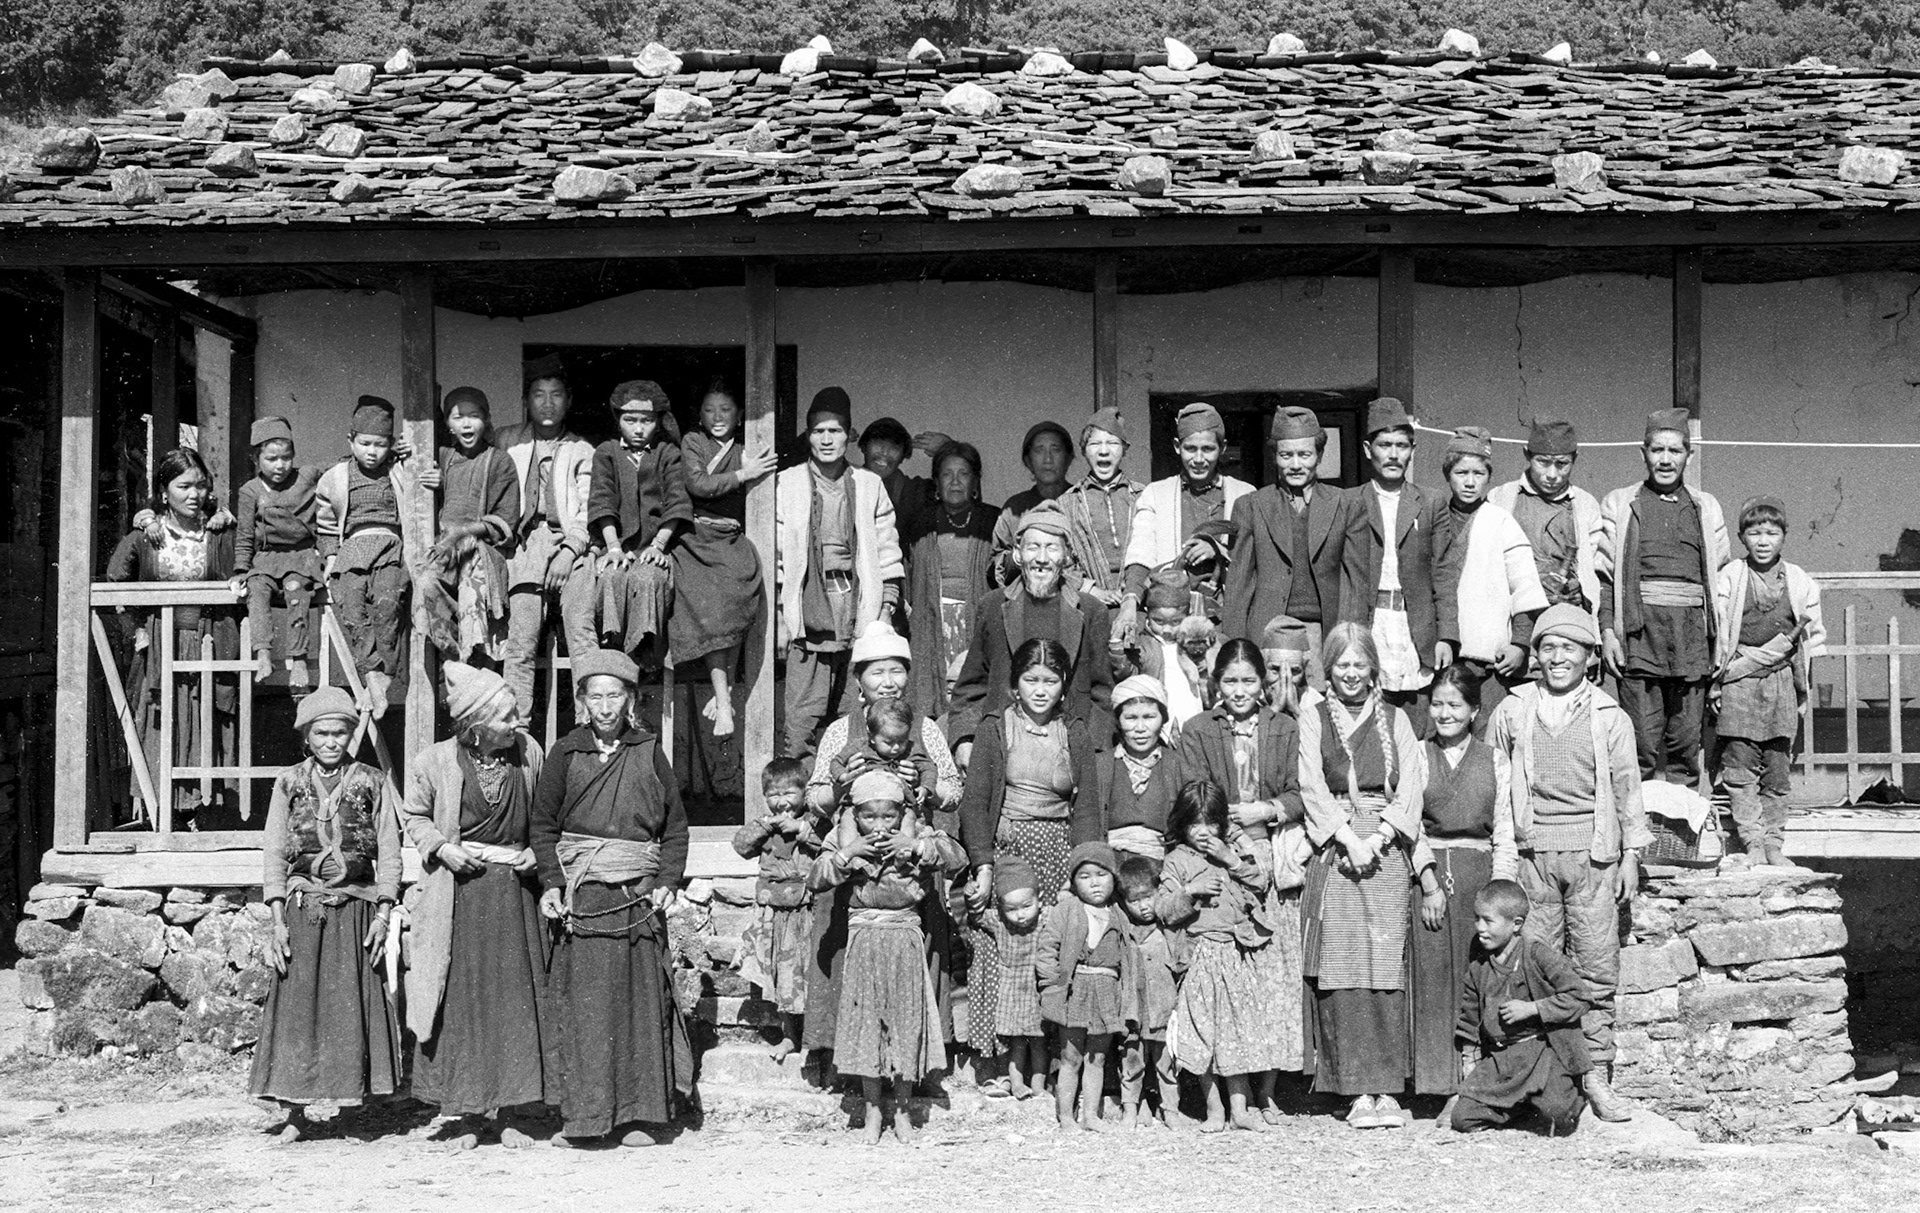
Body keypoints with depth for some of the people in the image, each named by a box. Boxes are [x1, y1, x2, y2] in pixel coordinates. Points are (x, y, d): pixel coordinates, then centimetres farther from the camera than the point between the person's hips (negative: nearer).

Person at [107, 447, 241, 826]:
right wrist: (134, 630, 3)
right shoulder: (142, 538, 4)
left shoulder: (221, 536, 5)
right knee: (160, 739, -1)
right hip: (158, 651, 0)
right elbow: (113, 586, 10)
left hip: (208, 650, 0)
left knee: (205, 736, 0)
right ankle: (162, 829, 4)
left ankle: (198, 821, 5)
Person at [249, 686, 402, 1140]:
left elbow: (389, 854, 4)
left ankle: (355, 1098, 9)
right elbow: (273, 853, 6)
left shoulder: (372, 784, 5)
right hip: (301, 910, 1)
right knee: (296, 1005, -1)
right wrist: (278, 920, -2)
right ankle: (294, 1113, 4)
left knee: (353, 1006, -1)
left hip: (356, 910, 0)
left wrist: (382, 916, -4)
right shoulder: (289, 783, 7)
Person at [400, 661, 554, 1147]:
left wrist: (537, 853, -2)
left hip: (514, 889, 2)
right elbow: (412, 816, 8)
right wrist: (441, 847, -8)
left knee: (516, 998, 3)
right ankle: (466, 1113, 13)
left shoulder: (529, 753, -1)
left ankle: (507, 1113, 12)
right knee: (460, 999, 2)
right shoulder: (435, 763, -8)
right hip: (459, 893, -2)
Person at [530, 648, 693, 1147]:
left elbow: (675, 826, 10)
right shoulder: (565, 754, 6)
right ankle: (581, 1115, 3)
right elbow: (543, 826, 10)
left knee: (639, 1003, 0)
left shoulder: (648, 753, 7)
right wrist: (551, 884, -2)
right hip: (581, 895, 0)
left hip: (639, 895, 1)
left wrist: (667, 883, -1)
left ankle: (637, 1116, 6)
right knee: (581, 1006, -3)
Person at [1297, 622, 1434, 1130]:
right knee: (1342, 972, -7)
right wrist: (1348, 837, -11)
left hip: (1387, 851, 1)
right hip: (1333, 850, -1)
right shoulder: (1313, 719, 12)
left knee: (1386, 968, -6)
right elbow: (1312, 787, 1)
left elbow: (1411, 788, 5)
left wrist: (1378, 837, -9)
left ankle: (1388, 1089, -5)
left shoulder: (1395, 719, 15)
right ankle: (1359, 1091, -5)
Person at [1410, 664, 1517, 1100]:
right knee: (1431, 974, -4)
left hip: (1478, 875, 1)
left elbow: (1505, 835, 8)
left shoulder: (1495, 762, 11)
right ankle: (1436, 1081, -1)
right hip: (1424, 875, 0)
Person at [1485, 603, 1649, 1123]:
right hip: (1531, 854, 0)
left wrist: (1631, 854, 6)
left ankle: (1595, 1074, 6)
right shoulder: (1512, 712, 10)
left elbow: (1626, 787, 11)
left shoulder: (1610, 717, 9)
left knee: (1597, 970, -2)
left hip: (1593, 854, 0)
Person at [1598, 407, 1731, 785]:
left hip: (1693, 635, 2)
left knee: (1687, 741, 2)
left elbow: (1722, 577, 16)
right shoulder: (1619, 504, 10)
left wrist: (1722, 641, 8)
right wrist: (1607, 631, -6)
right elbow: (1603, 575, 5)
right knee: (1642, 741, -6)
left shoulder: (1707, 508, 17)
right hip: (1639, 630, -2)